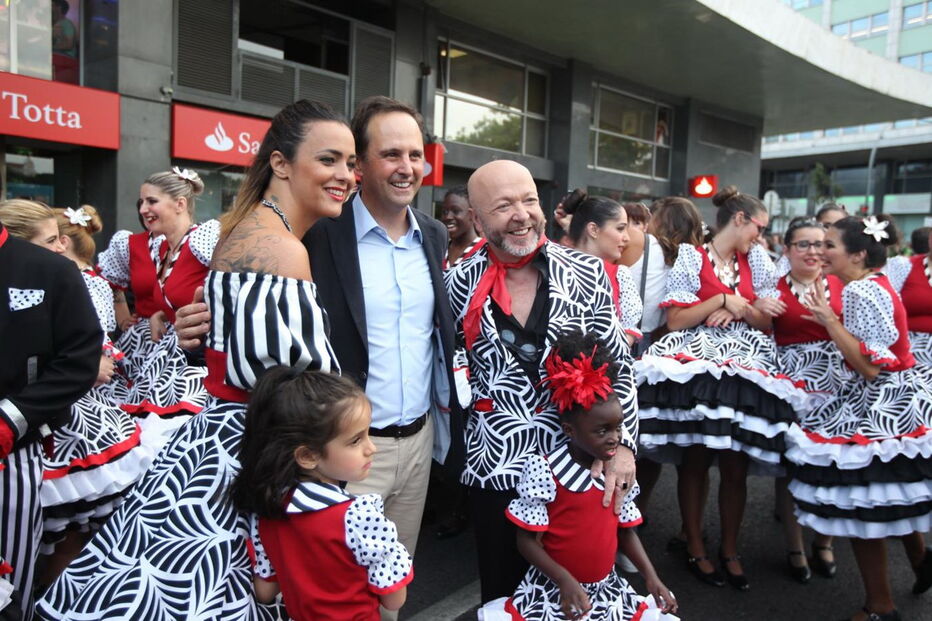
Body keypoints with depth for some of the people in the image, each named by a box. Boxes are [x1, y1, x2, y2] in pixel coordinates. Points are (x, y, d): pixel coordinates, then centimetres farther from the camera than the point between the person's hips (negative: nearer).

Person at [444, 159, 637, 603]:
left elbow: (618, 365, -1)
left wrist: (623, 443, -10)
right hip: (495, 467, 0)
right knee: (502, 594, 16)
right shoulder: (460, 285, -4)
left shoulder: (587, 274, -5)